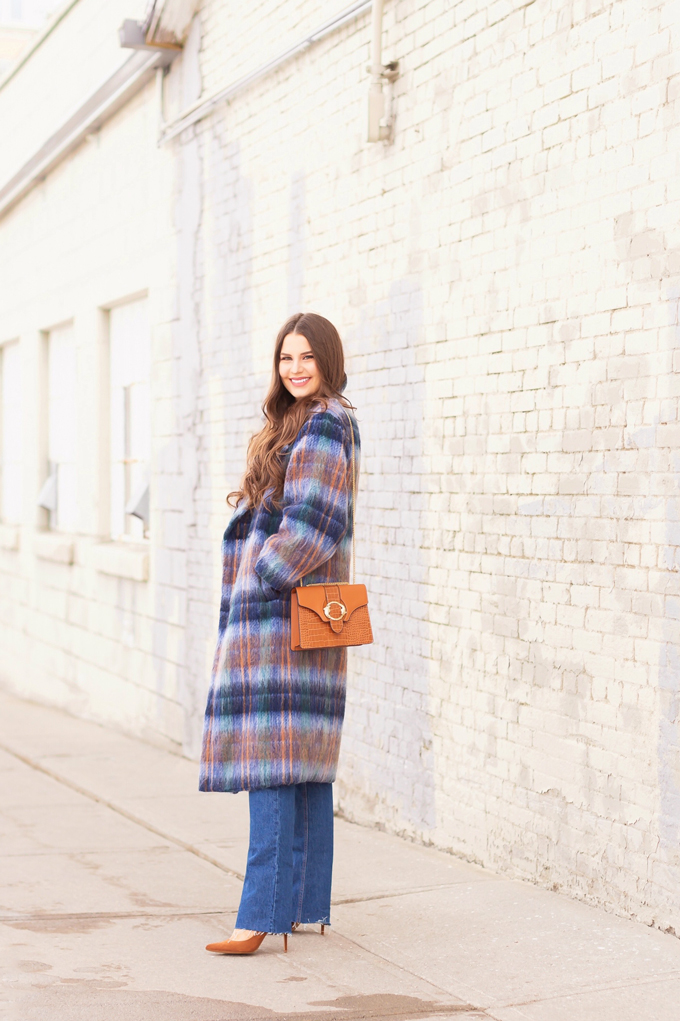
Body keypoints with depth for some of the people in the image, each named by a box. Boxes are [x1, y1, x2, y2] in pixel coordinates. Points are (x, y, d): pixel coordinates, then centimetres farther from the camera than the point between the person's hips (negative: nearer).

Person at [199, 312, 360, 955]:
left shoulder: (324, 426, -12)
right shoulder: (297, 424, 19)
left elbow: (312, 522, -20)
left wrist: (259, 582, -15)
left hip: (285, 614, -10)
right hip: (296, 616, 10)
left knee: (269, 759, -11)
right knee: (305, 763, 11)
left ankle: (264, 914, -11)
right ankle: (305, 902, 17)